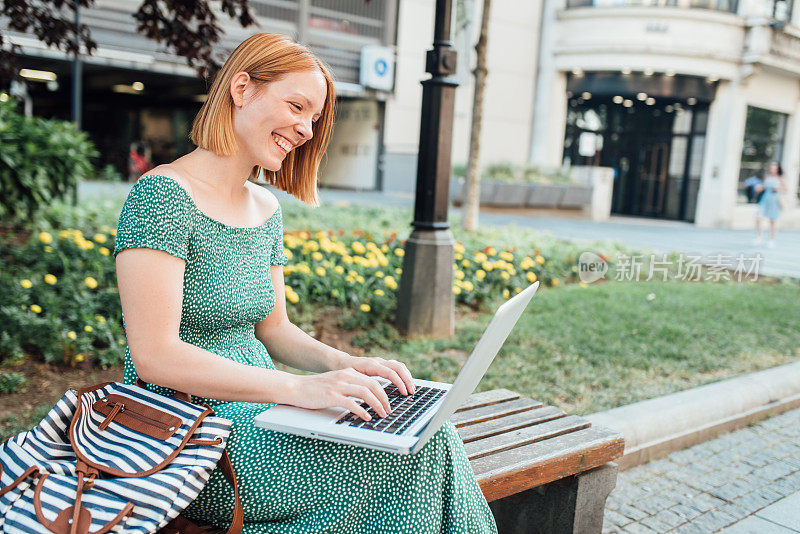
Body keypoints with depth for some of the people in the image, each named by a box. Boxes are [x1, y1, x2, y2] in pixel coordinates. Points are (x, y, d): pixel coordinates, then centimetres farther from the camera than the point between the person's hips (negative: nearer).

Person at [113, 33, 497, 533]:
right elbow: (154, 355, -23)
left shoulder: (266, 210, 11)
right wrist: (296, 387, -28)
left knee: (429, 433, -13)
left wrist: (343, 363, -3)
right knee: (412, 453, -19)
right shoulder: (164, 196, -15)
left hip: (259, 417, 8)